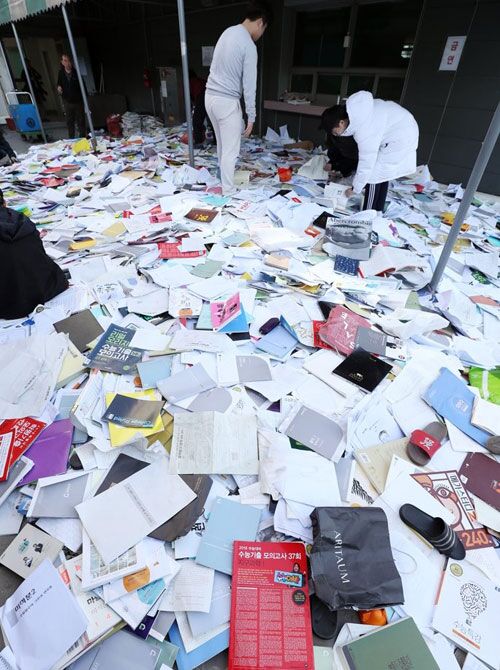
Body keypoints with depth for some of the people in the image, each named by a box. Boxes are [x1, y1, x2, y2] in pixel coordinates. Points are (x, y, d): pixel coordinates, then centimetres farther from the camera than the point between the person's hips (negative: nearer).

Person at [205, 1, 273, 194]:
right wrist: (251, 117, -11)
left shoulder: (228, 32, 12)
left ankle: (224, 177, 36)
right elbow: (249, 86, -16)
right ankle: (228, 191, 3)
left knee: (222, 144, 21)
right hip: (227, 101, -9)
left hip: (210, 96, 9)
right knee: (230, 151, -2)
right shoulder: (249, 46, -15)